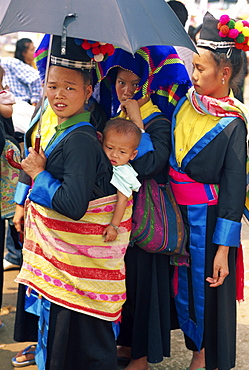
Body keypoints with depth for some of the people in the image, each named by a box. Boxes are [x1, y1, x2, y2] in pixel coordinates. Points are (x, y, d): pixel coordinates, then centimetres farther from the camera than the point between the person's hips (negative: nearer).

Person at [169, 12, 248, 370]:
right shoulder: (186, 103, 0)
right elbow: (166, 154, 12)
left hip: (207, 218, -5)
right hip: (177, 210, 6)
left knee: (209, 287, 8)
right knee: (183, 281, 17)